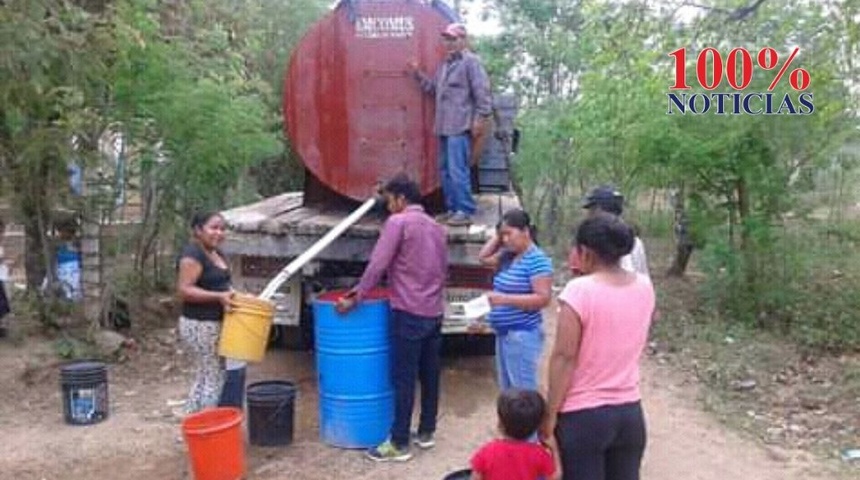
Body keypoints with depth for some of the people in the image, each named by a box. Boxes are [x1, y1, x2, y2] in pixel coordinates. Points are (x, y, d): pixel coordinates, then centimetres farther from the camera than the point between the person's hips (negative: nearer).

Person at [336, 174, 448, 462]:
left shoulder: (398, 222, -8)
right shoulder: (436, 227, 15)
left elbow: (377, 265, -14)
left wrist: (355, 299, -9)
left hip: (409, 312, -8)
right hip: (435, 311, 8)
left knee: (403, 378, -3)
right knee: (430, 374, 13)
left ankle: (399, 444, 1)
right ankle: (426, 432, 23)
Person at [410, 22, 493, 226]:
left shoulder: (471, 61, -7)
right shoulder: (444, 65, 21)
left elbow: (482, 91, -13)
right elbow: (433, 88, 23)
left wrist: (481, 118, -18)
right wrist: (418, 74, 13)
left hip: (460, 127, -9)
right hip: (444, 127, 10)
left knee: (457, 170, -12)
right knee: (445, 170, 13)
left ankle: (465, 211, -6)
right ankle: (452, 209, 22)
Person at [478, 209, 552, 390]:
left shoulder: (537, 260, -16)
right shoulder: (508, 256, 9)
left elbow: (543, 298, -21)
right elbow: (483, 257, 22)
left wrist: (505, 299, -26)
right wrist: (497, 236, 9)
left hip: (523, 334, -9)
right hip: (504, 333, 9)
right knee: (508, 391, 16)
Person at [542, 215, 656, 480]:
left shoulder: (580, 291, -18)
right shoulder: (644, 286, 1)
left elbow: (564, 357, -17)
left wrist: (551, 414, -9)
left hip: (583, 415, -6)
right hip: (630, 411, 6)